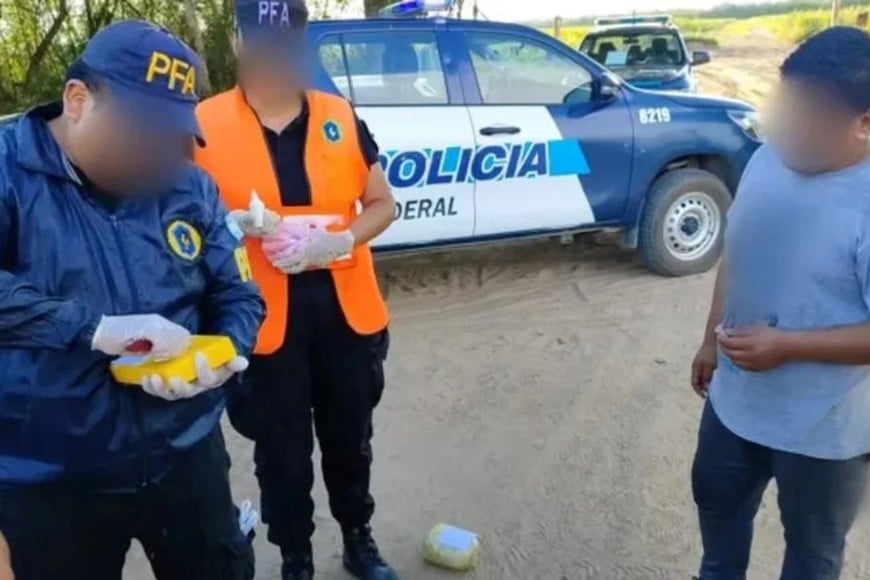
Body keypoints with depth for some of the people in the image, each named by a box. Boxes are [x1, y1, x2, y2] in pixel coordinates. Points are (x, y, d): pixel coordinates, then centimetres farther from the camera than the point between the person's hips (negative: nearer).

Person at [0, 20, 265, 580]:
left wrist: (225, 358, -15)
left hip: (186, 456, 4)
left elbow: (238, 295, 4)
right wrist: (93, 329, -32)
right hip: (46, 482, -3)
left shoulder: (190, 187, 1)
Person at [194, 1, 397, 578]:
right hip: (262, 317, -2)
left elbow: (382, 204, 6)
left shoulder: (341, 117, 3)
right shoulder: (205, 125, -5)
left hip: (344, 307, 3)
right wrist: (239, 223, -22)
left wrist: (340, 241, -13)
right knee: (283, 451, 12)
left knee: (351, 439, 18)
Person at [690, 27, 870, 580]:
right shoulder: (768, 161, -5)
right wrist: (712, 340, 12)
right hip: (737, 396, 7)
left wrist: (786, 345, -27)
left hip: (825, 426, -6)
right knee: (717, 495, 28)